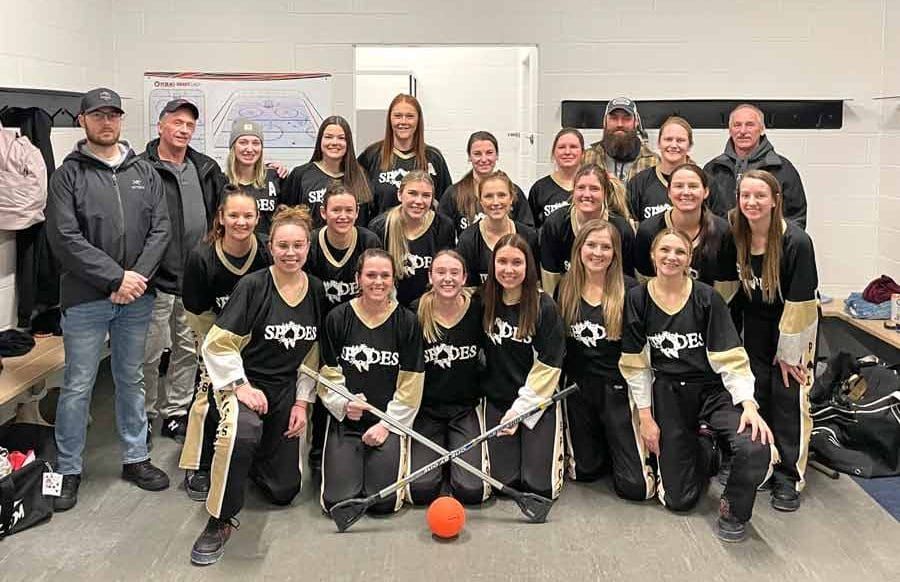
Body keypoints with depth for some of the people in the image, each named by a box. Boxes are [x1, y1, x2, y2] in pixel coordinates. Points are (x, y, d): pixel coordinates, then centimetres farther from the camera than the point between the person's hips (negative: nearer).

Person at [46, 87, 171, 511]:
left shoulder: (144, 172, 9)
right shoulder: (68, 175, -3)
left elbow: (160, 228, 3)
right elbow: (65, 238, -11)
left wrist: (139, 276, -11)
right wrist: (117, 277, -15)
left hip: (137, 298, 4)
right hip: (86, 298, -3)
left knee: (131, 380, 15)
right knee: (77, 386, 3)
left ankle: (135, 458, 27)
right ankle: (68, 470, 16)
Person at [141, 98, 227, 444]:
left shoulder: (206, 169, 12)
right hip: (157, 277, -6)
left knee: (188, 350, 14)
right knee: (150, 354, 4)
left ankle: (175, 414, 27)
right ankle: (143, 416, 20)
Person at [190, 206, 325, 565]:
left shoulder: (316, 290, -1)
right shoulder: (252, 286, -14)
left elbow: (313, 352, 8)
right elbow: (217, 344, -12)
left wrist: (302, 402, 4)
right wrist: (240, 386, -21)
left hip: (286, 389, 5)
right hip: (243, 382, -5)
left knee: (283, 491, 7)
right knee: (242, 433, -41)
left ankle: (250, 460, 41)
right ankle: (219, 522, -22)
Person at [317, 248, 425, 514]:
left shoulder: (407, 322, -1)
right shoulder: (338, 318, 0)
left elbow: (410, 383, -1)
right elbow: (328, 374, 2)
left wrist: (387, 424, -8)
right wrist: (343, 403, -16)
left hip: (390, 419, 0)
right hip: (344, 417, 1)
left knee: (384, 502, -14)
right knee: (338, 501, -13)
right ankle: (343, 461, 21)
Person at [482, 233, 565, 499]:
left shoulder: (544, 306, -11)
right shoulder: (485, 303, -1)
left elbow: (549, 365, -10)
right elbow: (480, 354, 8)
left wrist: (520, 408, -13)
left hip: (539, 399, -2)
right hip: (497, 398, 3)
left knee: (540, 486, -8)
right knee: (505, 482, -5)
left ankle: (551, 442, 23)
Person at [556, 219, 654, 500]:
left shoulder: (628, 289, -7)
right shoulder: (565, 289, 3)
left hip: (617, 387, -3)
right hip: (577, 387, 3)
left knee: (634, 487, -6)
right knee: (584, 471, 10)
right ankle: (607, 450, 41)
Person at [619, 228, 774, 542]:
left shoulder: (707, 298, -7)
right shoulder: (638, 299, -3)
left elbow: (730, 357, -10)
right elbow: (636, 363, 2)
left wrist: (748, 404, -23)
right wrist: (645, 416, -1)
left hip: (713, 390, -1)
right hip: (668, 395, 2)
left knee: (755, 447, -32)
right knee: (678, 500, 3)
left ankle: (733, 509, 0)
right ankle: (702, 451, 37)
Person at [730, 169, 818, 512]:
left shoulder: (796, 242, -25)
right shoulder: (735, 235, -10)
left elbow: (799, 303, -21)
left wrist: (788, 352, -15)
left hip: (793, 329, -4)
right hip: (755, 326, 4)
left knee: (789, 398, -3)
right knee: (756, 396, 7)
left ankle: (789, 478, 8)